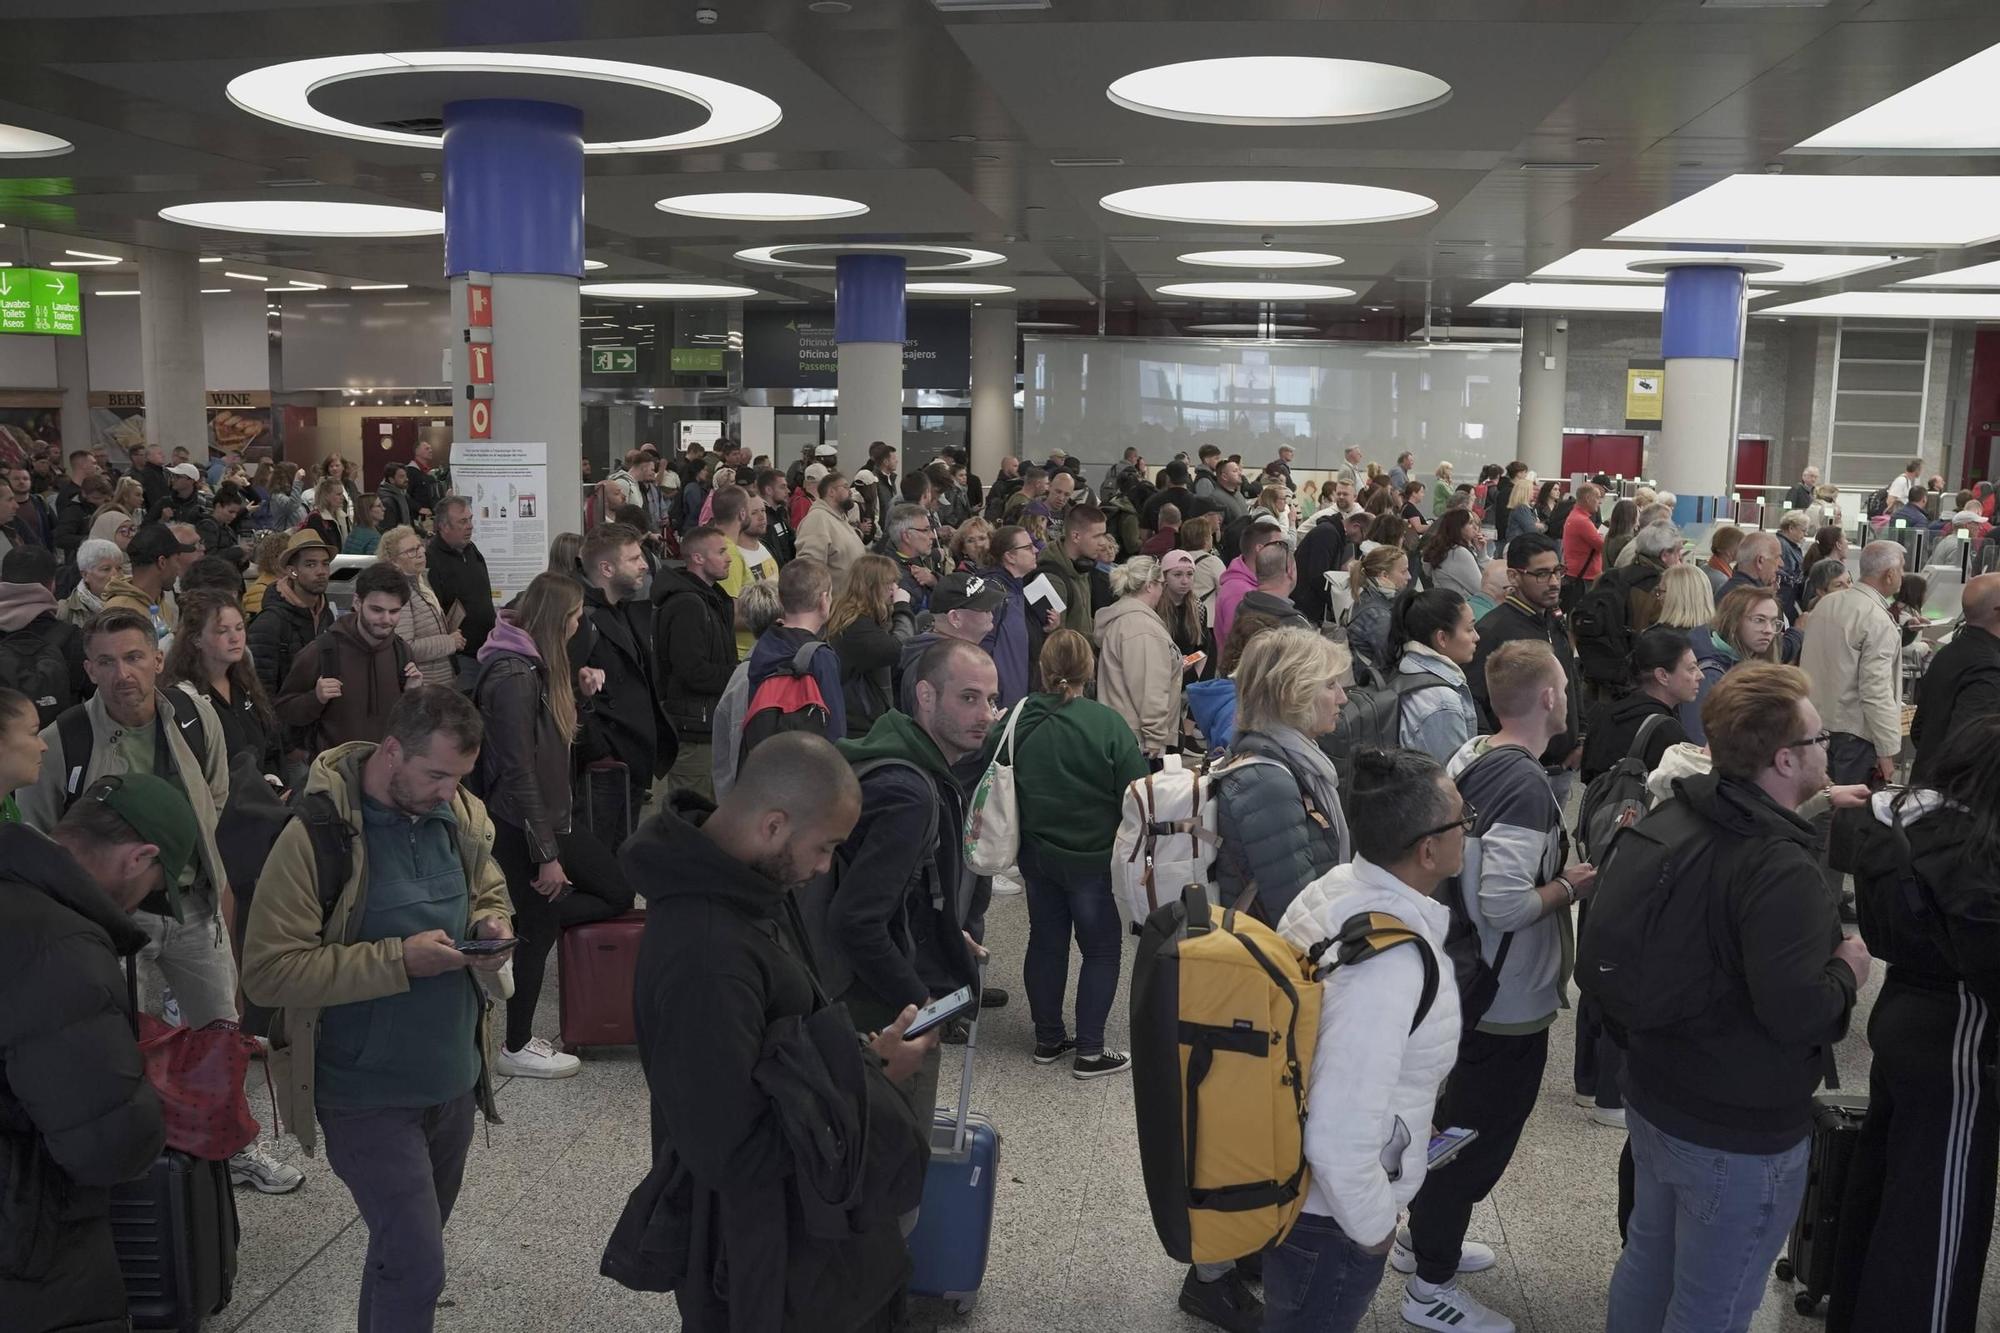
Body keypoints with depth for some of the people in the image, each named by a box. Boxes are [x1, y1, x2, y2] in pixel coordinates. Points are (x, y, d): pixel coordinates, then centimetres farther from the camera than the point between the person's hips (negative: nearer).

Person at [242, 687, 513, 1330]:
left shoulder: (459, 814, -1)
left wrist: (491, 925, -7)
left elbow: (489, 890, 17)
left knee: (406, 1247, 22)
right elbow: (269, 970, -19)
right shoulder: (315, 834, -19)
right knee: (417, 1268, -6)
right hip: (367, 1093, -6)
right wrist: (399, 959, -25)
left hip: (452, 1078, 6)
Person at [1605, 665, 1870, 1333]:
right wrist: (1847, 969, -11)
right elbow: (1796, 1012, -31)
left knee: (1647, 1263, 25)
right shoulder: (1783, 870, -28)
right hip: (1739, 1137, -8)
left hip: (1654, 1101, 8)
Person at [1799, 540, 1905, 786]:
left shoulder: (1826, 602, 5)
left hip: (1814, 723, 8)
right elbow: (1876, 691, -20)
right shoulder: (1878, 621, -18)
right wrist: (1887, 752, -16)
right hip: (1852, 733, -8)